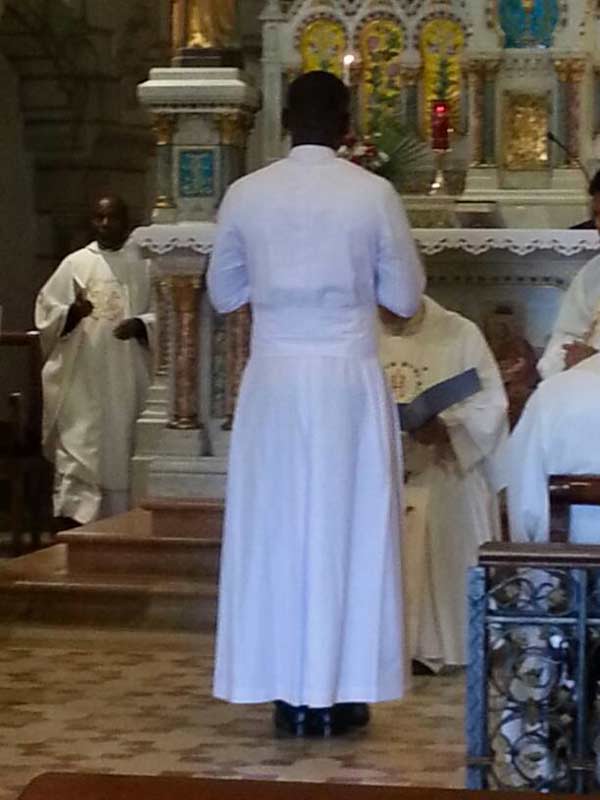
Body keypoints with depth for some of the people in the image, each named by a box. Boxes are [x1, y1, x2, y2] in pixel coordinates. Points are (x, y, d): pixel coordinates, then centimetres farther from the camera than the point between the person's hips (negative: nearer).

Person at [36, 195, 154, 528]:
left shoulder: (144, 265, 6)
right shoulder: (75, 263, 8)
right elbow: (46, 311, 5)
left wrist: (141, 325, -16)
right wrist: (72, 313, -15)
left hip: (126, 379, 0)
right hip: (81, 378, 0)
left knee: (120, 449, 4)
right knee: (76, 449, -8)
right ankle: (70, 520, -11)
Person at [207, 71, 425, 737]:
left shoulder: (245, 194, -1)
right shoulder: (374, 194, -6)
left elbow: (223, 294, 10)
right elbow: (405, 298, 1)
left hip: (273, 379, 1)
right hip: (349, 378, -1)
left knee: (277, 528, 8)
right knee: (348, 528, 7)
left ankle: (290, 695, 11)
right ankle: (338, 693, 9)